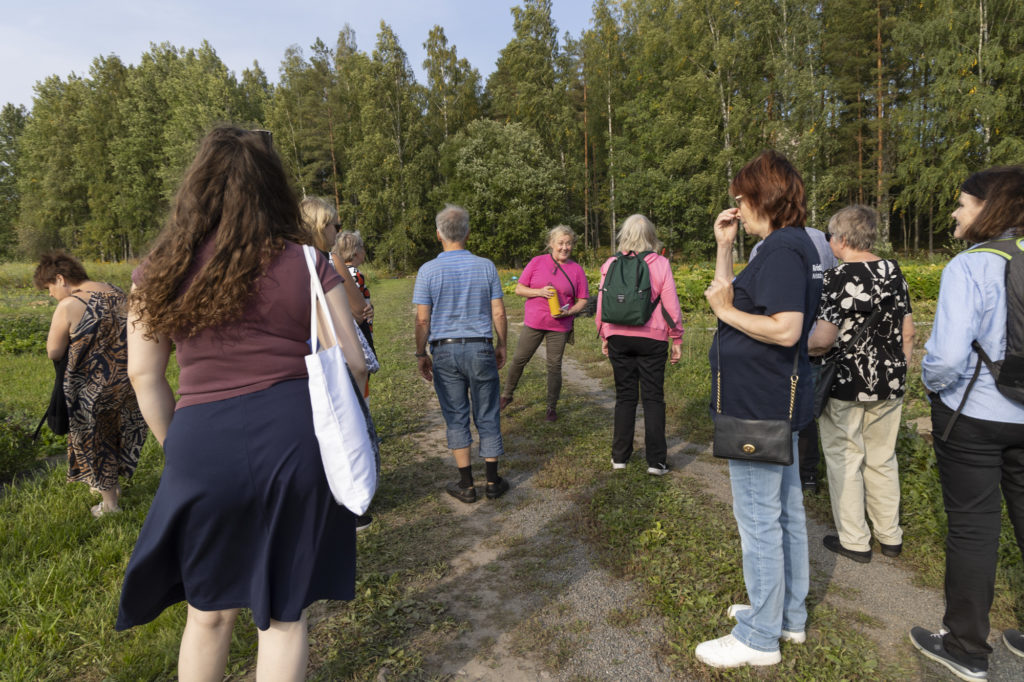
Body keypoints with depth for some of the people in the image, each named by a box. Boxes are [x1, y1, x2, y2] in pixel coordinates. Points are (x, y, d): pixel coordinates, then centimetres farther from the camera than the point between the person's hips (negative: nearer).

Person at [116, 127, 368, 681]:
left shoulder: (161, 272, 4)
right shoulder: (307, 265, -2)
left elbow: (143, 375, 7)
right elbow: (353, 365, -1)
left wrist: (176, 444, 18)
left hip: (203, 446, 2)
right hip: (295, 441, -1)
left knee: (209, 610, 25)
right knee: (283, 613, 16)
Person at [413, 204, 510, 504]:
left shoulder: (428, 270, -5)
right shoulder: (486, 266, -1)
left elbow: (422, 319, -6)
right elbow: (498, 313, 0)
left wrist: (421, 354, 5)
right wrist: (501, 345, 12)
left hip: (445, 350, -1)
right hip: (480, 348, 1)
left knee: (456, 418, 8)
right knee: (487, 417, 10)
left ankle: (466, 484, 14)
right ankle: (492, 482, 18)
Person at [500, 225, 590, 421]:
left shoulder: (577, 269, 1)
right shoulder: (537, 262, 0)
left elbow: (582, 300, 5)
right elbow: (519, 289, 1)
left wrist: (569, 312, -14)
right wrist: (539, 292, -16)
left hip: (559, 326, 0)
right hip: (533, 323, 1)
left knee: (554, 366, 4)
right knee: (519, 360, 7)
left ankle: (551, 408, 18)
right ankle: (507, 395, 27)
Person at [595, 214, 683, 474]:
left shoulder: (611, 265, 1)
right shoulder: (660, 263, -4)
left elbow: (601, 306, 4)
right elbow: (671, 305, -4)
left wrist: (604, 337, 15)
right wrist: (677, 339, 5)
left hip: (618, 338, 2)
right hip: (652, 338, -2)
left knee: (625, 396, 11)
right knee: (653, 398, 5)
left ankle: (620, 456, 16)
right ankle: (656, 460, 7)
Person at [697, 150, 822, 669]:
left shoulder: (783, 248, -18)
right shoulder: (789, 246, 14)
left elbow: (785, 330, -28)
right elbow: (731, 295, 20)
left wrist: (727, 311, -16)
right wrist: (724, 245, 13)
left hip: (761, 406, -11)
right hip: (778, 402, 11)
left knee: (759, 520, 0)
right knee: (785, 511, 19)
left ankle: (760, 638, 15)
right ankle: (789, 617, 35)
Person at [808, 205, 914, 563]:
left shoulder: (837, 278, -17)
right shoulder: (894, 272, 4)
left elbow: (823, 338, -24)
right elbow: (908, 332, 8)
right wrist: (898, 370, 18)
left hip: (845, 386, -6)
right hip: (889, 385, 7)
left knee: (845, 460, 7)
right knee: (883, 459, 18)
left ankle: (854, 541, 17)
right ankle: (890, 536, 30)